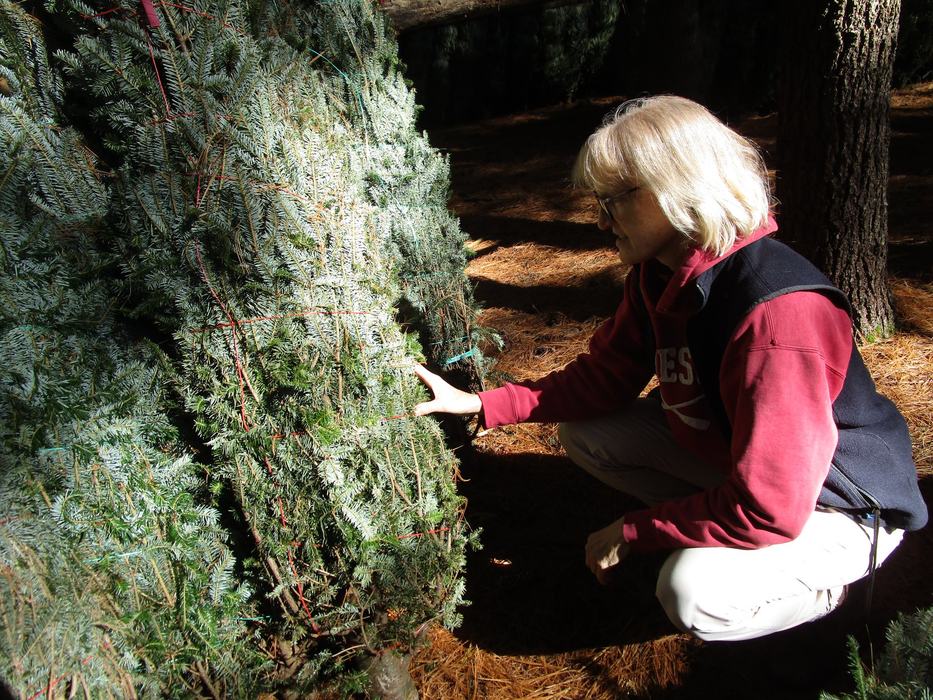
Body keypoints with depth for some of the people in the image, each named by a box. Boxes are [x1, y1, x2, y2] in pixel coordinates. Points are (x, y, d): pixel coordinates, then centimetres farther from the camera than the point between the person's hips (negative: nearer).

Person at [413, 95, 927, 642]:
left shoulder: (779, 311, -35)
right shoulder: (659, 274, -8)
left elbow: (768, 509, -34)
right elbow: (604, 377, -1)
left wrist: (633, 532, -22)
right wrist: (479, 404, -10)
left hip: (845, 504, -7)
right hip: (732, 456, 7)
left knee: (695, 595, -32)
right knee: (582, 433, -1)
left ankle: (831, 584, 0)